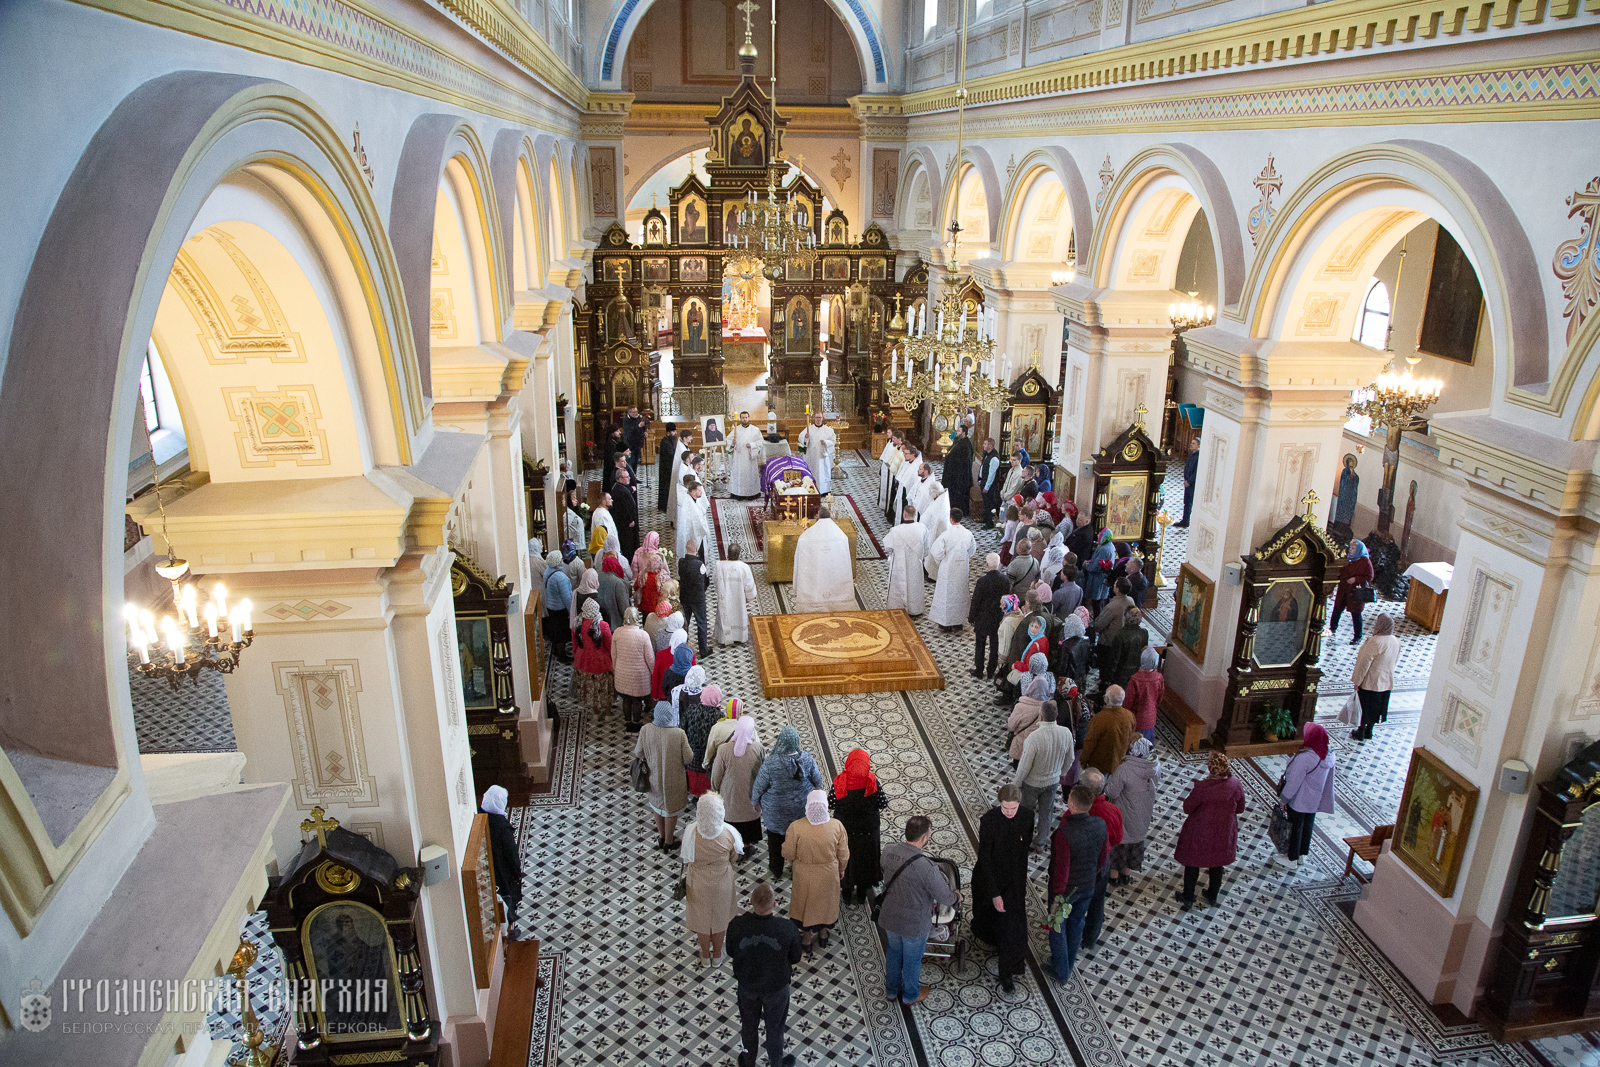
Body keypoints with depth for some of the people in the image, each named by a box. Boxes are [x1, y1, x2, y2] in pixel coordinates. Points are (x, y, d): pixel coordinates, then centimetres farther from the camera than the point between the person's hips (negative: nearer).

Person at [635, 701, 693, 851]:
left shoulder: (646, 730, -22)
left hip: (655, 775, 2)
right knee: (671, 807, 21)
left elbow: (638, 753, -9)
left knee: (658, 804, 28)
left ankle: (661, 837, 46)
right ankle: (668, 842, 37)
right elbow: (688, 758, -19)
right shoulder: (679, 734, -29)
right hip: (673, 778, -2)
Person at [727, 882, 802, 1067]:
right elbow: (795, 958, -15)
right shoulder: (787, 928, -34)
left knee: (749, 1025, 29)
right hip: (776, 987, -1)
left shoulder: (737, 925, -31)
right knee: (775, 1028, 26)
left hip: (747, 984, 1)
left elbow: (731, 953, -10)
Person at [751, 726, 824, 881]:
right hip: (802, 808, 2)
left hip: (776, 810, -2)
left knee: (775, 839, 23)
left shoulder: (770, 763, -30)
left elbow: (759, 786, -16)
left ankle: (776, 871, 42)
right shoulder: (807, 759, -22)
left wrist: (755, 801, 4)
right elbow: (817, 781, -6)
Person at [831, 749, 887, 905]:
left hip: (844, 828, 0)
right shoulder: (872, 782, -23)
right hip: (867, 829, 0)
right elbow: (882, 804, -14)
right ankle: (861, 894, 36)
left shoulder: (839, 782, -22)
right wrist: (885, 796, 8)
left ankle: (846, 893, 36)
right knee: (864, 858, 21)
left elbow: (831, 803, -11)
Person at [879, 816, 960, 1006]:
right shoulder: (927, 867, -35)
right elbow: (945, 898, -22)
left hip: (890, 918, 5)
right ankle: (910, 996, 47)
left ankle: (891, 990, 51)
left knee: (894, 952, 30)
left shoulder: (889, 852, -18)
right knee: (912, 960, 22)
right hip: (914, 924, -5)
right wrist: (957, 897, 1)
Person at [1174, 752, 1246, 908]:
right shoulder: (1236, 785, -19)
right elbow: (1240, 808, -3)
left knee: (1192, 863, 19)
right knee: (1217, 863, 27)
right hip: (1224, 833, 4)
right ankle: (1212, 896, 47)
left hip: (1200, 834, -4)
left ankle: (1188, 898, 34)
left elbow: (1187, 808, -19)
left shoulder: (1202, 787, -32)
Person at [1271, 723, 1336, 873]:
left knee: (1296, 828, 10)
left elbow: (1294, 782, -26)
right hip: (1315, 799, 7)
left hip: (1299, 800, -7)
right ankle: (1302, 854, 41)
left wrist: (1284, 798, -14)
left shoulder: (1304, 758, -33)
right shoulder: (1329, 754, -9)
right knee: (1308, 825, 23)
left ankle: (1292, 859, 26)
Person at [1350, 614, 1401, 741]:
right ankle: (1368, 732, 34)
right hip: (1386, 682, 7)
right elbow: (1395, 660, 9)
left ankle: (1360, 734, 24)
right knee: (1375, 708, 20)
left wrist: (1357, 681, -13)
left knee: (1364, 708, 10)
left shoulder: (1375, 642, -28)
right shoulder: (1396, 642, -5)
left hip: (1370, 682, -6)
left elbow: (1364, 663, -23)